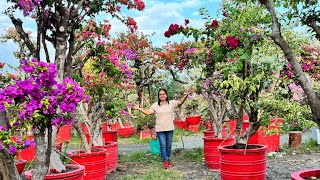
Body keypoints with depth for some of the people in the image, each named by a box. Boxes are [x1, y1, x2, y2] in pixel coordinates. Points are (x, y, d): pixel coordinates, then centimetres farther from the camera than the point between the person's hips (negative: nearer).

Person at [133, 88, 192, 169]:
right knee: (163, 146, -1)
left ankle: (168, 160, 26)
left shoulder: (171, 103, 2)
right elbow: (148, 112, 4)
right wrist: (139, 108, -2)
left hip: (170, 129, 1)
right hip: (160, 129, -1)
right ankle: (165, 161, 9)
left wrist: (186, 95, -14)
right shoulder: (155, 105, 2)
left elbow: (180, 102, -2)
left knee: (169, 145, 12)